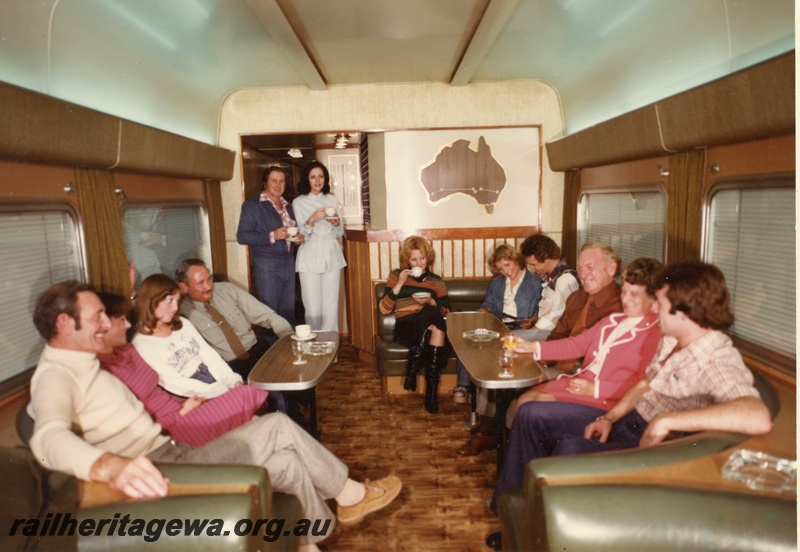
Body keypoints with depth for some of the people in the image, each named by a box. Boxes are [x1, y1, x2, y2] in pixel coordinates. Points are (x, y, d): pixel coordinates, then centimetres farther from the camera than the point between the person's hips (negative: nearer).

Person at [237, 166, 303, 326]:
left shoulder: (287, 206, 17)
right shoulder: (252, 205, -3)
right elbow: (242, 236, -10)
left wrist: (298, 237, 5)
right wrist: (272, 236, -20)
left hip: (289, 262, 6)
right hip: (266, 264, -6)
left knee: (288, 311, 9)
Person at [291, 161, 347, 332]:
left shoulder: (332, 199, 12)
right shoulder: (298, 202, 2)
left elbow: (339, 234, 14)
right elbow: (299, 235, -3)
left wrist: (337, 224, -8)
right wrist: (312, 220, -19)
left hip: (332, 256, 3)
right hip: (310, 257, -3)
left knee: (331, 306, 2)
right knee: (313, 308, -5)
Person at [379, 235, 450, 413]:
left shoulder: (436, 281, 18)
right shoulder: (396, 275, 13)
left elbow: (447, 313, 12)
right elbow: (384, 309, 3)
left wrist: (432, 303, -8)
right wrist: (399, 285, -8)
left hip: (434, 327, 3)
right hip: (406, 327, -2)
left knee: (437, 329, -37)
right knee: (432, 319, -36)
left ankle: (432, 389, -28)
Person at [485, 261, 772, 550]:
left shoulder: (719, 361, -26)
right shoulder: (671, 340, 1)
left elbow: (759, 418, -45)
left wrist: (666, 420, -42)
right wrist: (609, 418, 2)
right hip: (628, 419, 9)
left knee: (570, 449, -33)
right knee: (531, 415, 3)